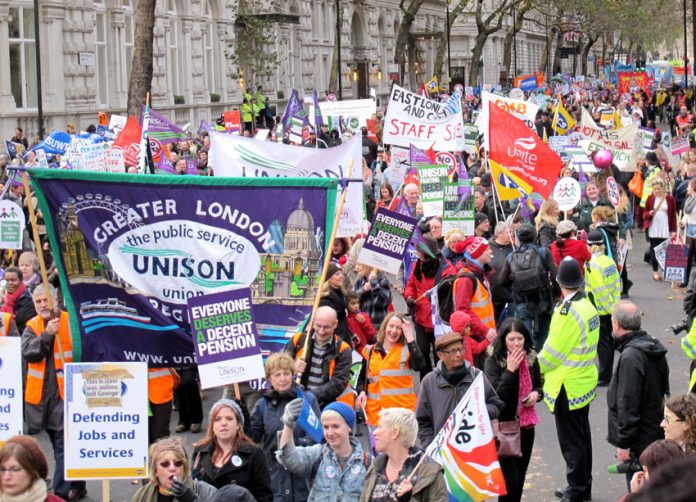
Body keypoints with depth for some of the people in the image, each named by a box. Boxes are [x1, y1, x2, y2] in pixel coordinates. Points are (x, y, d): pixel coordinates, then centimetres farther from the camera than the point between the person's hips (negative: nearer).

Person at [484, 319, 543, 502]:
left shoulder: (531, 359, 1)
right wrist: (510, 370, -25)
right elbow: (495, 396, -21)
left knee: (520, 478, 14)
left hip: (526, 425, 5)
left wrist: (537, 394, -6)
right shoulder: (493, 362, -14)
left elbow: (538, 385, 17)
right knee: (510, 480, -10)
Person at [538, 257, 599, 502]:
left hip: (568, 387, -9)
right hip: (585, 383, 9)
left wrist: (537, 368, -2)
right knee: (582, 435, 18)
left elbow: (554, 350, -20)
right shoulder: (587, 306, 4)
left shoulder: (567, 311, -23)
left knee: (571, 442, 0)